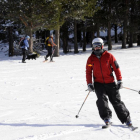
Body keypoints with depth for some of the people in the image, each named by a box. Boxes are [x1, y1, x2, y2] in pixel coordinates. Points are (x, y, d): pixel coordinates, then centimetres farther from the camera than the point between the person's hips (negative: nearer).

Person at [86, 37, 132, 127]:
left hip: (110, 83, -1)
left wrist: (120, 81, -4)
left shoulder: (108, 56, -2)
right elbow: (88, 72, 9)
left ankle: (126, 119, 9)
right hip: (98, 84, 1)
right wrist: (89, 84, -2)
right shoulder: (91, 59, 4)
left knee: (117, 101, -1)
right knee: (102, 99, -22)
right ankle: (107, 118, -16)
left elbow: (116, 68, 0)